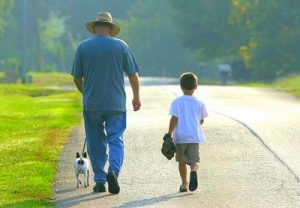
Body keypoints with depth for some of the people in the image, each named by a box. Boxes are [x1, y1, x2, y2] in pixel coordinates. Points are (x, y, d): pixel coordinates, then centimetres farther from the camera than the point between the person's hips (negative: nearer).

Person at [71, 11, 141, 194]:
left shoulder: (83, 47, 0)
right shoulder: (121, 46, -1)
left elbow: (77, 78, 4)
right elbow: (133, 75, 3)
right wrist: (137, 97, 17)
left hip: (91, 104, 1)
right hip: (116, 104, -1)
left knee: (96, 143, 10)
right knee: (116, 141, 2)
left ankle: (100, 181, 11)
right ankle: (114, 170, -22)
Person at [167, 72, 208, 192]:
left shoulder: (176, 102, -3)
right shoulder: (199, 104, 3)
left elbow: (174, 119, -10)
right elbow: (201, 121, 12)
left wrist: (169, 135, -9)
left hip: (180, 136, 0)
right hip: (194, 137, 0)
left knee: (182, 160, 15)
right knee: (194, 160, -3)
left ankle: (184, 184, 19)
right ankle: (194, 171, -36)